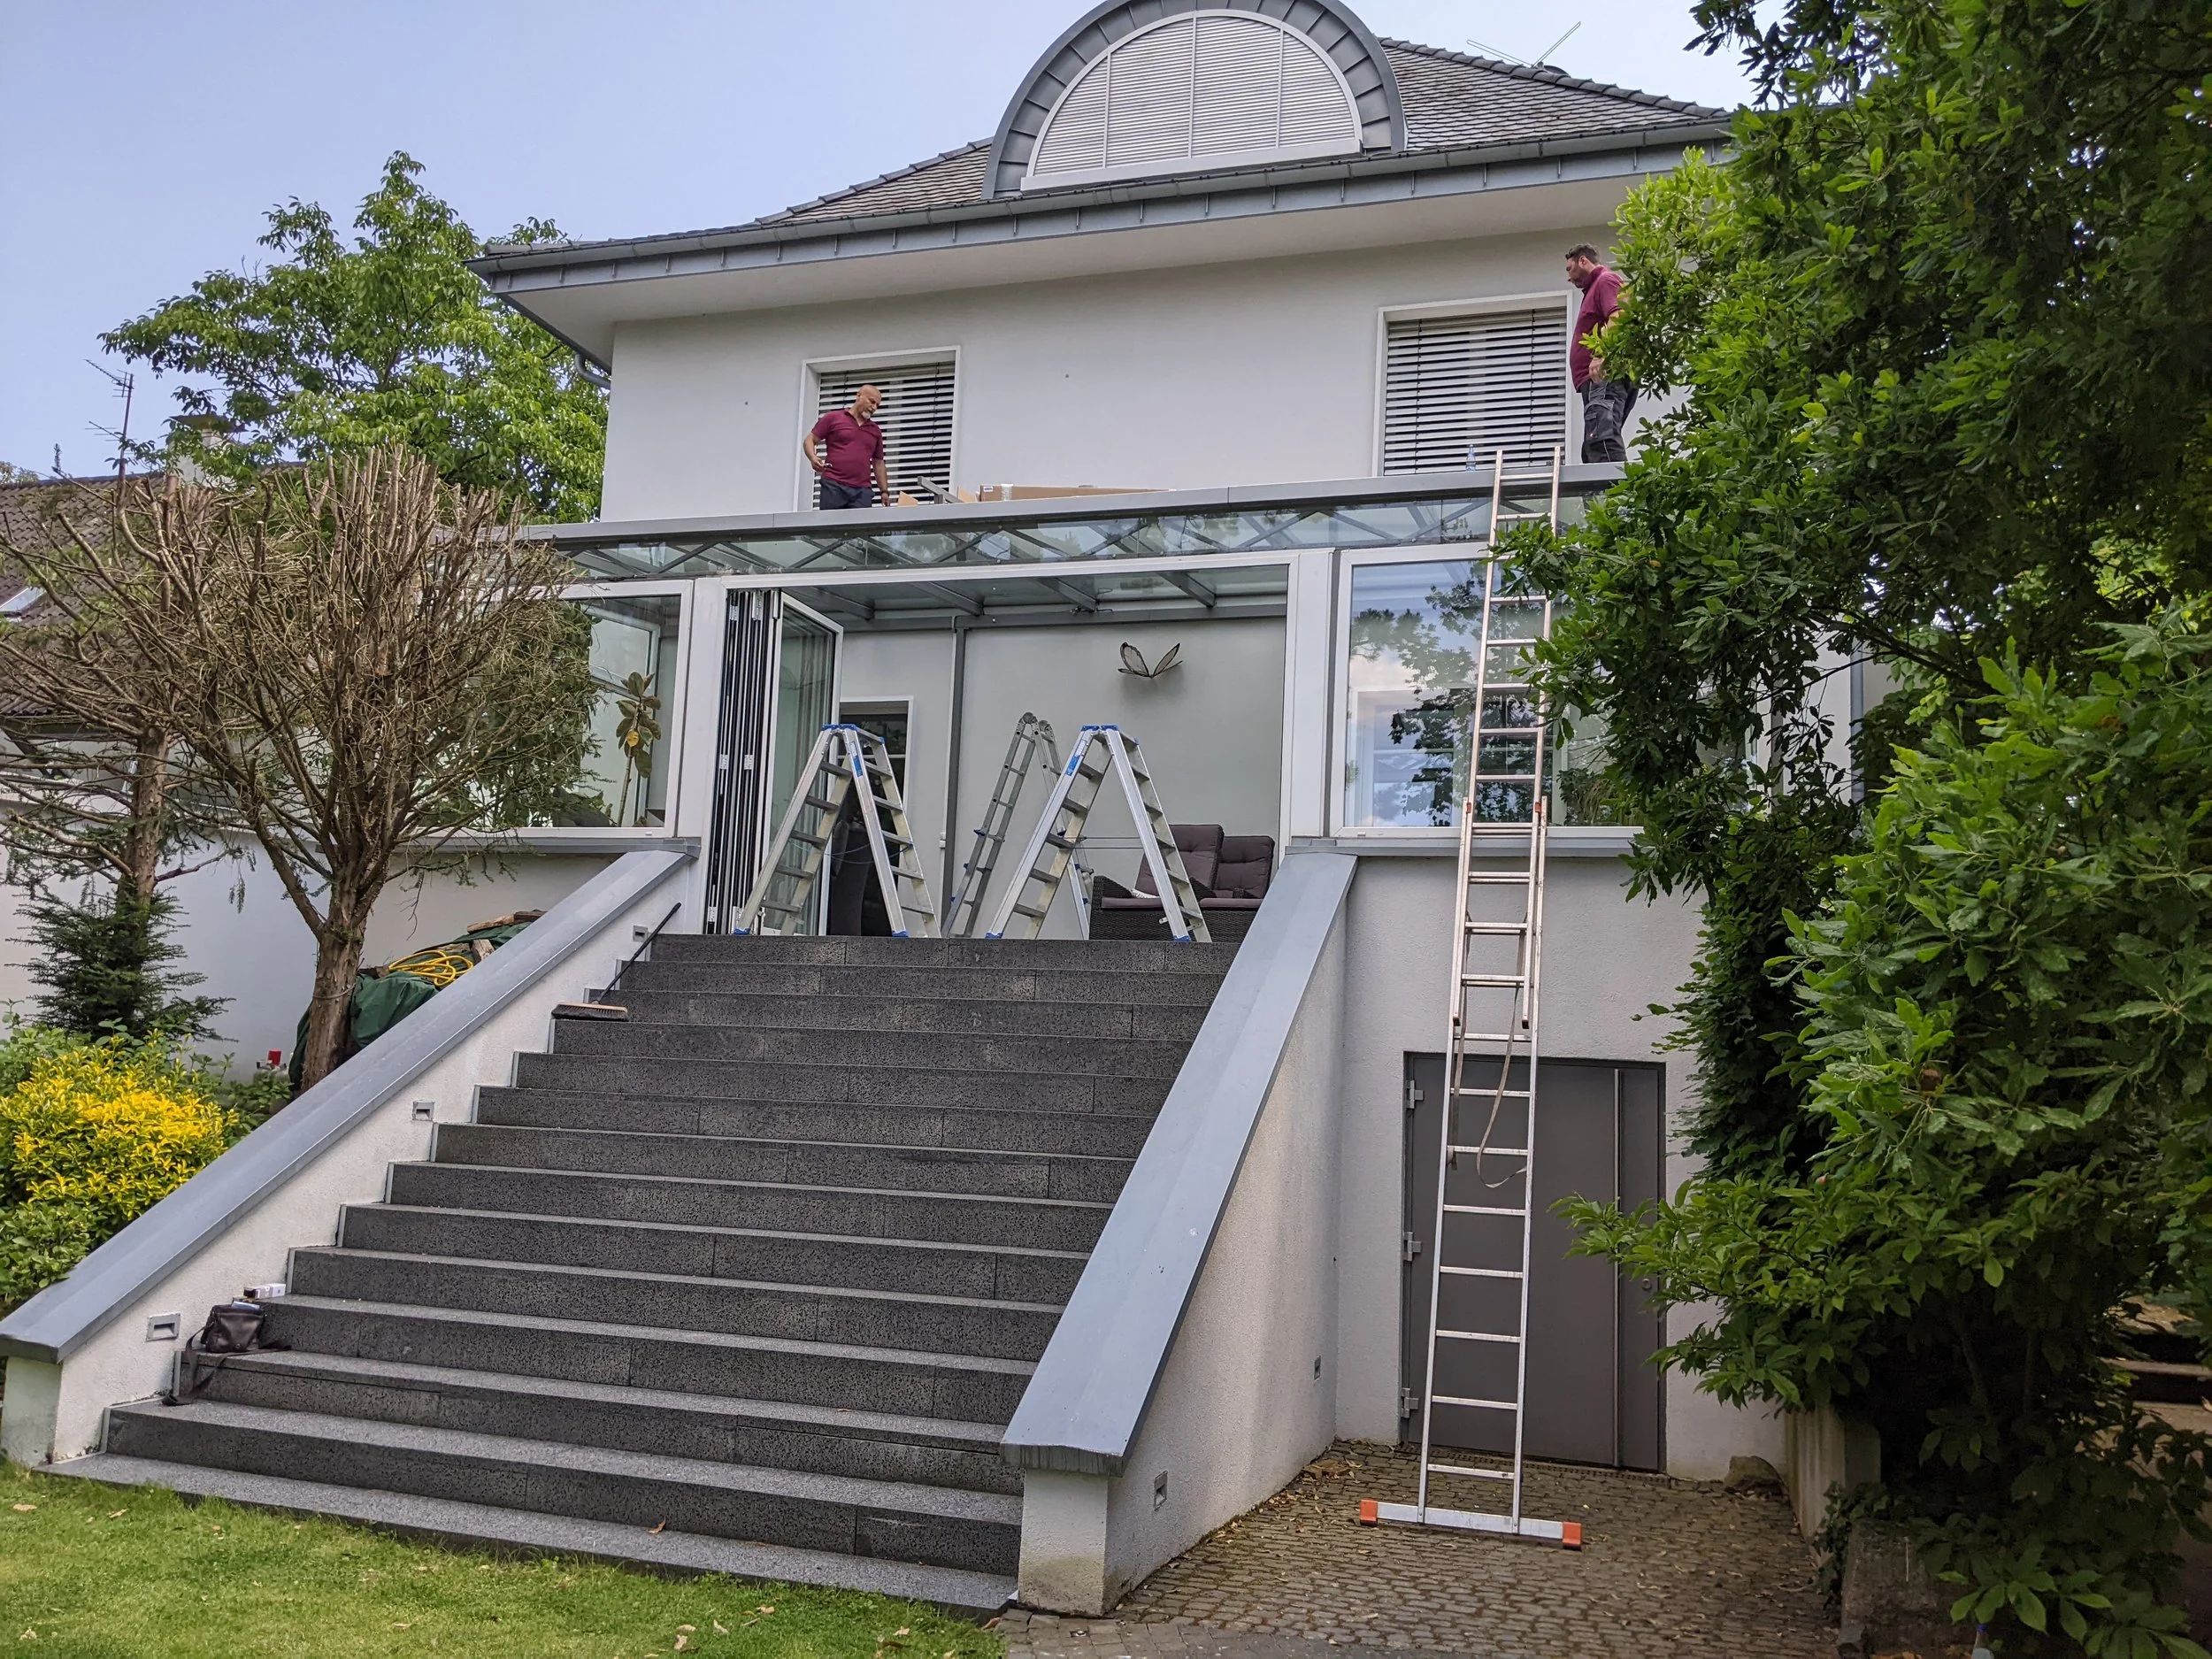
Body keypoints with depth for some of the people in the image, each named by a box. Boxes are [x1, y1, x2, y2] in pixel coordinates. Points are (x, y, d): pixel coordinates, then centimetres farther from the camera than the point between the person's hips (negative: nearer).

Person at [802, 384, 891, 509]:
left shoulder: (875, 431, 20)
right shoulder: (833, 418, 8)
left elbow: (878, 463, 23)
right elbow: (809, 440, 8)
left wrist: (884, 491, 12)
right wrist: (813, 458, -14)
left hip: (862, 491, 3)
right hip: (833, 486, -3)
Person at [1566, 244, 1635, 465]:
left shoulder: (1606, 280, -1)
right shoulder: (1594, 288, 30)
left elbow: (1618, 318, -18)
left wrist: (1602, 357, -31)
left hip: (1604, 375, -11)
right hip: (1598, 380, 11)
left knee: (1602, 444, -25)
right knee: (1592, 449, 6)